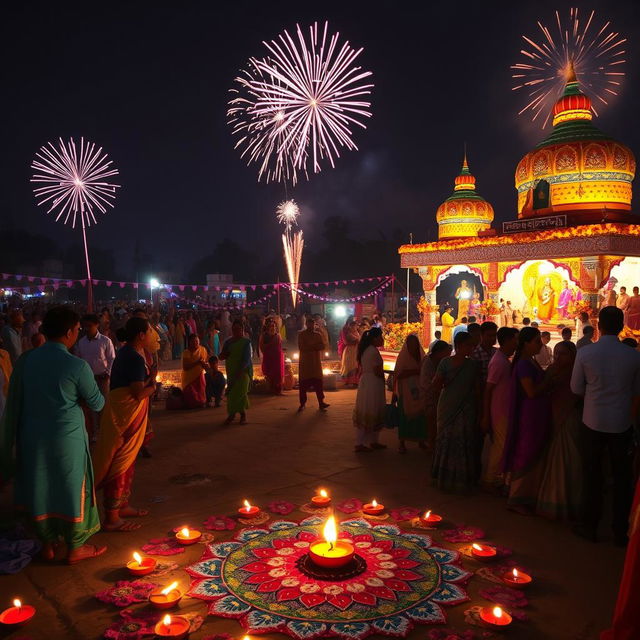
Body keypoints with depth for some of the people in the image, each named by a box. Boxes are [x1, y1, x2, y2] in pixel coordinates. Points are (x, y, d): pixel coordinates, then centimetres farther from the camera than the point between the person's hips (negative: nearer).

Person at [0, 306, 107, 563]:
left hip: (31, 437, 5)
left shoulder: (25, 360, -4)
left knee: (39, 490, 18)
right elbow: (97, 404, -8)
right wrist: (86, 392, 13)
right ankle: (75, 548, 25)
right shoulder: (77, 366, -18)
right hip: (67, 438, -5)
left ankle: (48, 544, 34)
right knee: (72, 490, 11)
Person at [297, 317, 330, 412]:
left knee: (318, 382, -2)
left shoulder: (318, 334, 11)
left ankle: (321, 402, -2)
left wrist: (310, 346, -13)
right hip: (305, 362, -2)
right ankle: (302, 403, 8)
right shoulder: (301, 334, 2)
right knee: (303, 383, 1)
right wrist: (315, 346, -10)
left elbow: (322, 346, -1)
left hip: (316, 361, 2)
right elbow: (301, 347, -11)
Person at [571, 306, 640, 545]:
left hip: (592, 423, -1)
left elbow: (576, 389, -2)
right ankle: (620, 531, 22)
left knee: (592, 476, 12)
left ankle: (590, 526, 23)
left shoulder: (585, 353, -11)